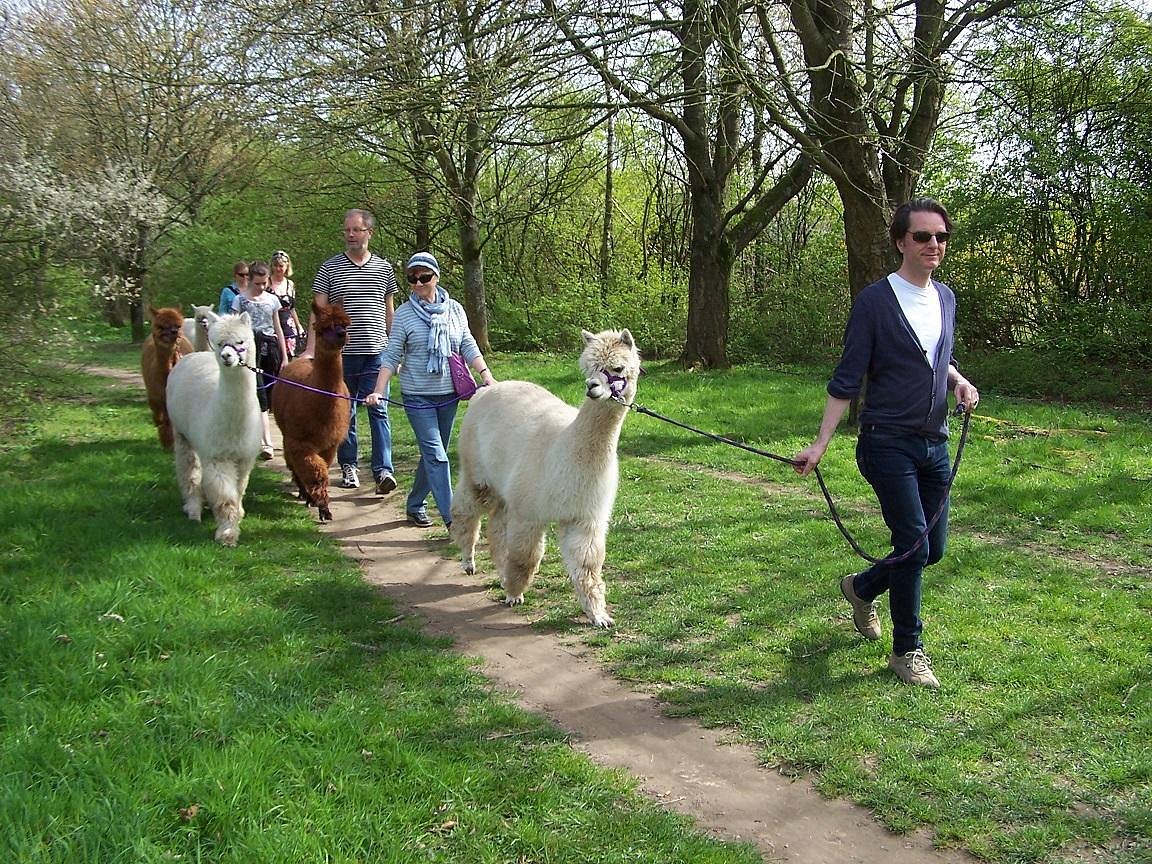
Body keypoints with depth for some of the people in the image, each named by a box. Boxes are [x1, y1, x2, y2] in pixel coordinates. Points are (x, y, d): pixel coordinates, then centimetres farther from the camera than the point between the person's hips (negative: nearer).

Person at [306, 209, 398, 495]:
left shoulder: (384, 268, 8)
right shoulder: (329, 268, 3)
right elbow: (319, 311, 0)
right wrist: (311, 349, -10)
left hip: (377, 352, 0)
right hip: (341, 352, 0)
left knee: (379, 410, -6)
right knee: (344, 412, 9)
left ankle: (383, 470, -9)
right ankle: (349, 466, 20)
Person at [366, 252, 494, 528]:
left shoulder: (454, 309, 4)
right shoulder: (404, 314, -4)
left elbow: (468, 346, 7)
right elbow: (392, 356, -5)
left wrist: (486, 374, -6)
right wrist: (379, 391, -14)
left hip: (448, 394, 4)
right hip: (418, 396, -4)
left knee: (434, 453, 13)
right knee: (436, 455, -10)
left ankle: (415, 505, 30)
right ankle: (451, 517, -12)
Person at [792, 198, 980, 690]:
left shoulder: (945, 298, 10)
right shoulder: (875, 301, -9)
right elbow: (847, 381, -8)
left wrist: (958, 381, 2)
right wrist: (820, 445, -12)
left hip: (934, 445, 7)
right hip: (889, 443, -6)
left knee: (933, 548, 11)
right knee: (913, 545, -9)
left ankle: (861, 588, 38)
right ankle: (907, 650, 9)